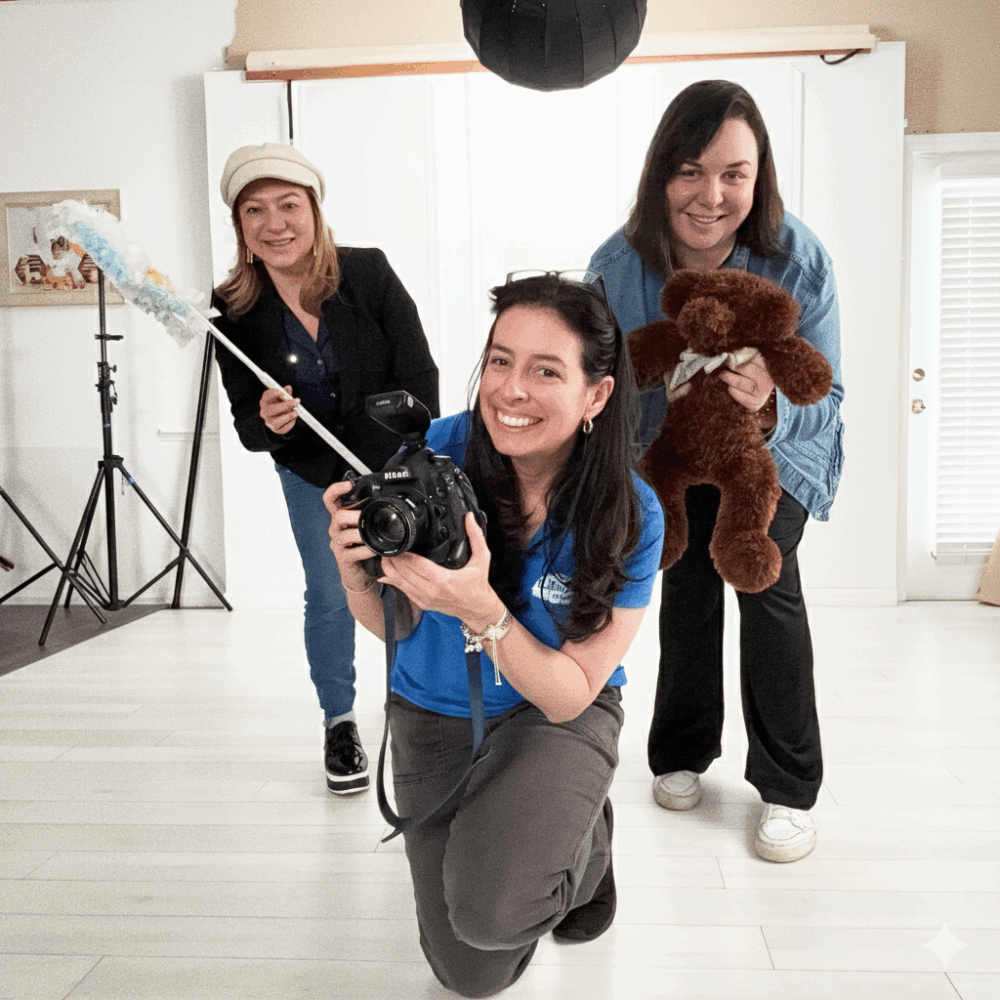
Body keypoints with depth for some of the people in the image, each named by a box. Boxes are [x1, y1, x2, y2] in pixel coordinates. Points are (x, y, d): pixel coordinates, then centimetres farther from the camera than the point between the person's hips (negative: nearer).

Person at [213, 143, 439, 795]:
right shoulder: (235, 312, -16)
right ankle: (340, 723, 30)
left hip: (393, 462, -1)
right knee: (329, 596, 8)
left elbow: (419, 375, -15)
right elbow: (248, 425, -11)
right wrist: (267, 425, -35)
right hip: (312, 475, 1)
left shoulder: (370, 273, -20)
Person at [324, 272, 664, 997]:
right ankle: (553, 832, 36)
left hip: (559, 715, -2)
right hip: (434, 716, 3)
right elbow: (391, 624, -8)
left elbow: (570, 694, -21)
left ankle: (584, 839, 8)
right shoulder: (439, 451, -20)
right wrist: (357, 576, -31)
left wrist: (481, 609, -37)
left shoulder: (631, 518, -23)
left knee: (490, 910, -27)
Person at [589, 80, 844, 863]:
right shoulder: (618, 266, -27)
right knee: (686, 587, 5)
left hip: (772, 450, -1)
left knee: (768, 584, -11)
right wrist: (670, 390, -40)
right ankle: (684, 753, 27)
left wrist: (768, 410, -51)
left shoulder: (800, 260, -31)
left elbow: (825, 399, -28)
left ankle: (789, 786, 4)